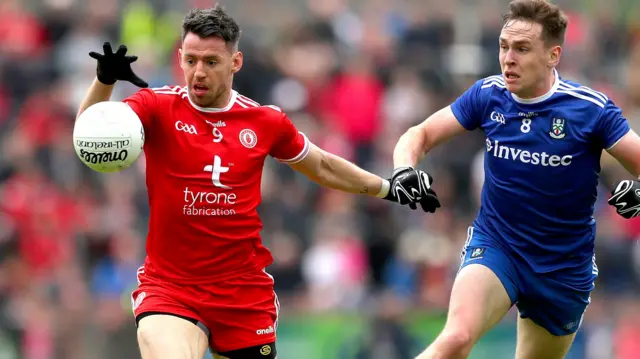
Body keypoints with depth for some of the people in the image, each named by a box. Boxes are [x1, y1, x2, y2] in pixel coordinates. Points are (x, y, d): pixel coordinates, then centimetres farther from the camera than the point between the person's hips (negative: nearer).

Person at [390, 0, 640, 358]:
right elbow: (420, 135, 2)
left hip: (564, 267, 0)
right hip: (494, 246, 0)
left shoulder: (591, 109, -13)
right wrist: (405, 169, -20)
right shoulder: (488, 94, -6)